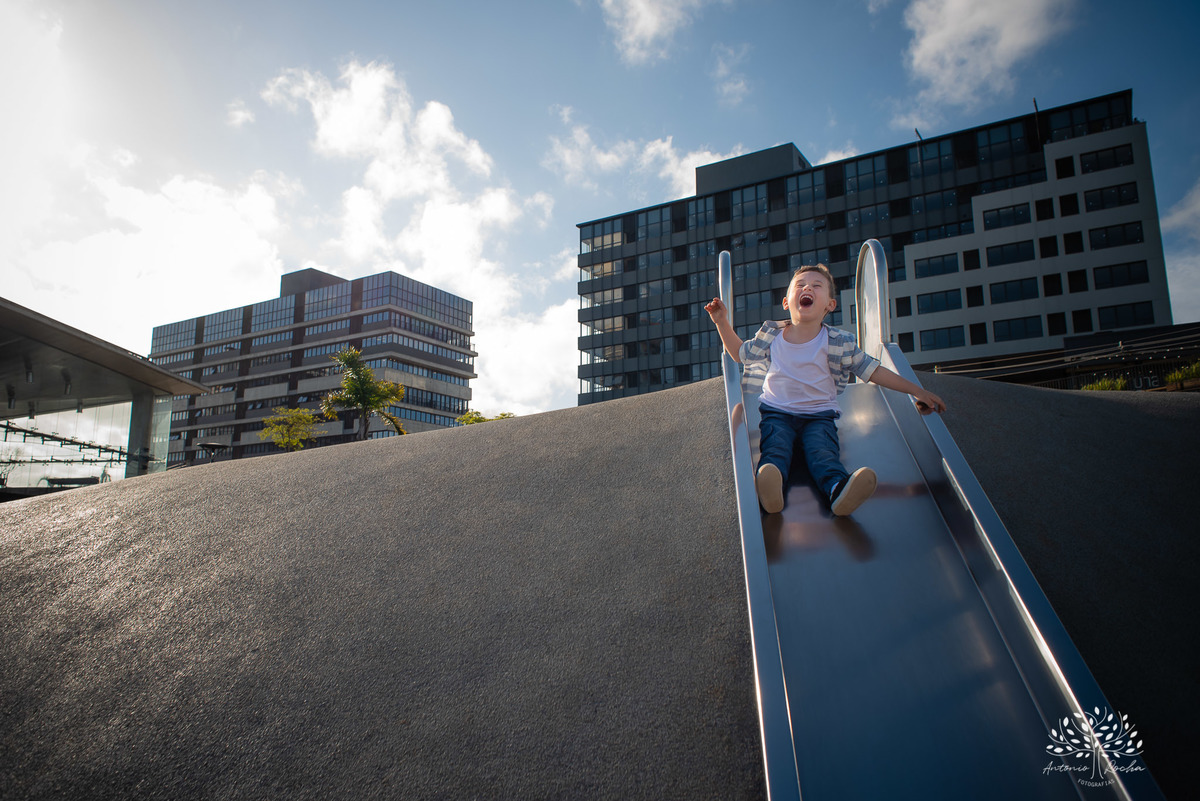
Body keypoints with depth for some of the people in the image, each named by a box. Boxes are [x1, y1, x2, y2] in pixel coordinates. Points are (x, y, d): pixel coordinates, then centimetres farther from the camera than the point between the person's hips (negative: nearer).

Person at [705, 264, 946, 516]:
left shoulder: (839, 342, 1)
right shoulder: (771, 334, 7)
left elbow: (873, 371, 5)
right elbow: (740, 353, 21)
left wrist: (916, 390, 3)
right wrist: (722, 323, 12)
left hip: (819, 414, 0)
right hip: (777, 412, 1)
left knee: (823, 453, -30)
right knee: (775, 448, -30)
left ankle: (839, 489, -60)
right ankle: (771, 488, -60)